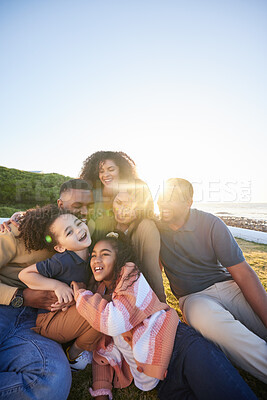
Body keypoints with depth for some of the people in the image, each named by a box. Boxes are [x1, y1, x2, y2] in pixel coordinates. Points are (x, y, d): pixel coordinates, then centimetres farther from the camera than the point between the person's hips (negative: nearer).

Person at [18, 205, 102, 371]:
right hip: (50, 322, -7)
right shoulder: (62, 261, -27)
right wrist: (57, 285, -26)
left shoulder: (88, 253, -7)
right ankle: (74, 354, 1)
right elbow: (24, 274, -19)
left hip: (70, 312, 8)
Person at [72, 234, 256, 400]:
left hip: (181, 347, -5)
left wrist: (81, 295, -3)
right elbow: (102, 351, 20)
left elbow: (115, 322, -16)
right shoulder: (99, 297, 17)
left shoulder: (130, 274, -1)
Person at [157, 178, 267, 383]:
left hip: (228, 286, 0)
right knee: (209, 320, -34)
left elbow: (243, 273, -11)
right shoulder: (156, 227, -3)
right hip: (193, 297, 1)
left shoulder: (210, 224, -9)